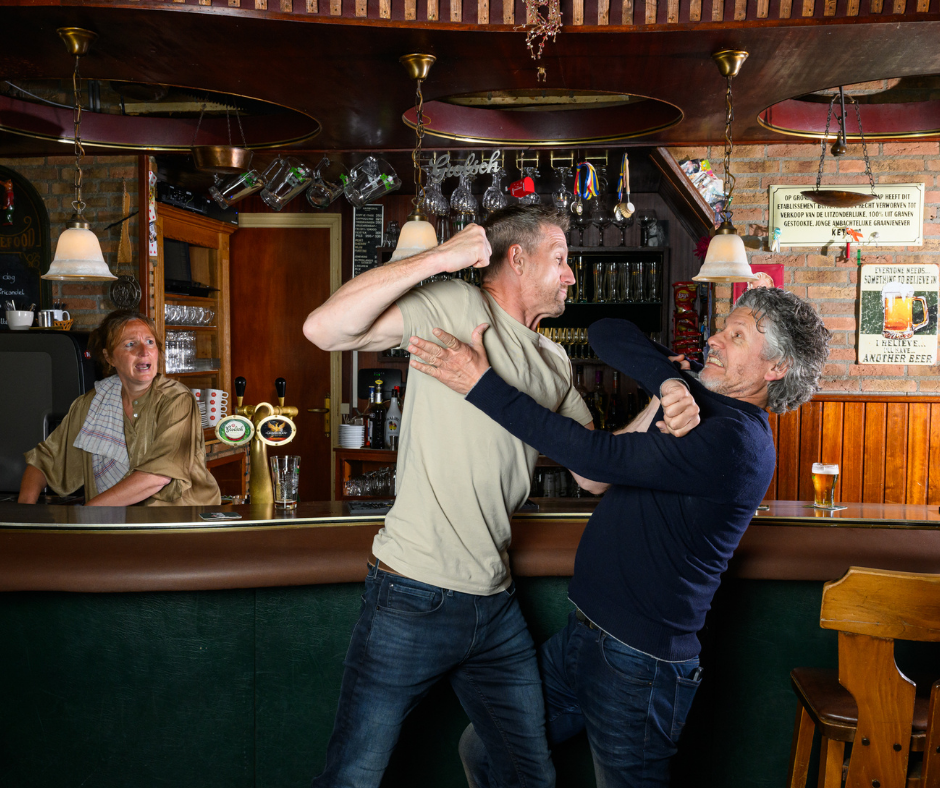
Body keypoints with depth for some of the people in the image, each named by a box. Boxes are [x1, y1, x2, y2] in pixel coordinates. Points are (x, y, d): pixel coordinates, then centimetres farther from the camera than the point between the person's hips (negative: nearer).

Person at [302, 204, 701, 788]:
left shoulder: (553, 363, 16)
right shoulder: (455, 306, -8)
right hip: (413, 601, -7)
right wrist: (438, 258, -23)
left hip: (496, 607, 7)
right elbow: (325, 330, -21)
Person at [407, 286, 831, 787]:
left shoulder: (736, 438, -20)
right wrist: (673, 382, -13)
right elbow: (607, 335, 6)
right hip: (584, 634, 9)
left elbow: (599, 457, -25)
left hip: (637, 665, -8)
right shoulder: (700, 402, 8)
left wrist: (482, 385, -23)